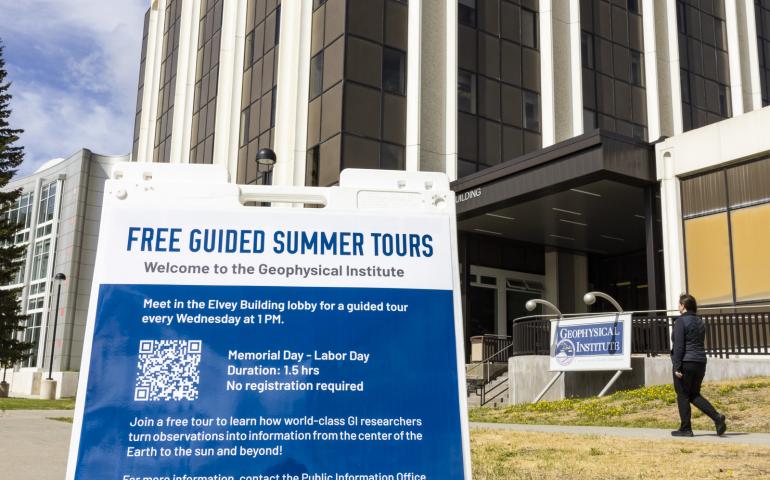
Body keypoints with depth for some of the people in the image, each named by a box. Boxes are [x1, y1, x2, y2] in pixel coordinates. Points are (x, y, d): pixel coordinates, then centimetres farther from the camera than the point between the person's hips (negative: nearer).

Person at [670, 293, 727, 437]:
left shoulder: (681, 321, -11)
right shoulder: (700, 322, 14)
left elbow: (678, 346, -16)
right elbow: (699, 343, 19)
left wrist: (677, 367, -15)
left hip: (685, 363, -8)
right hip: (700, 362, 8)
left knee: (683, 396, 2)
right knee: (694, 395, 15)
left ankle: (685, 429, 5)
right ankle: (716, 416, -3)